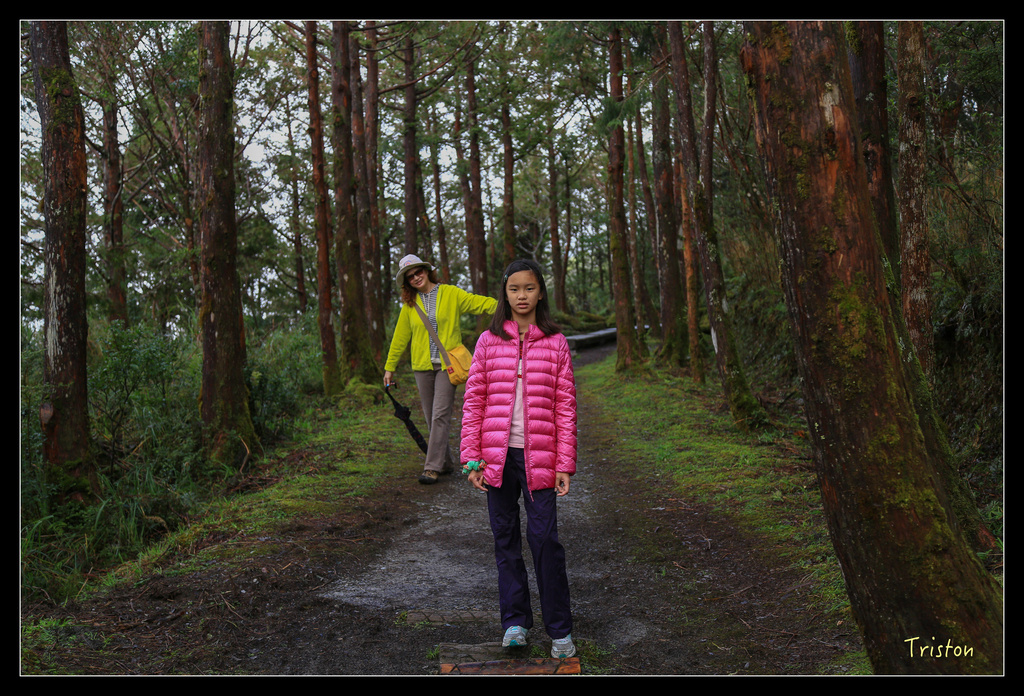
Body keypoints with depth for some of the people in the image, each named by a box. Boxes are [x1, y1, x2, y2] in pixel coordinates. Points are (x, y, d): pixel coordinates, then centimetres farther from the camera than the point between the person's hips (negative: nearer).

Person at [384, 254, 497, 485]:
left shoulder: (451, 294, 1)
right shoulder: (409, 304, 9)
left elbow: (481, 303, -6)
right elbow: (400, 337, 15)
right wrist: (389, 367, 16)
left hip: (447, 364, -3)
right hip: (422, 366, 4)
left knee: (441, 414, -10)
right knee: (431, 418, 7)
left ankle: (433, 467, -7)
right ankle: (445, 462, 20)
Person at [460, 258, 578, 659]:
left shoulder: (555, 343, 4)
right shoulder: (488, 342, 6)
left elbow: (565, 406, 2)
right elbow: (473, 402, 5)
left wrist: (565, 464, -3)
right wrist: (472, 458, -2)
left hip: (539, 457, -2)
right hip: (497, 456, 2)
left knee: (545, 539, -3)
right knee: (505, 539, 9)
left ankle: (560, 629, 11)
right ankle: (515, 621, 22)